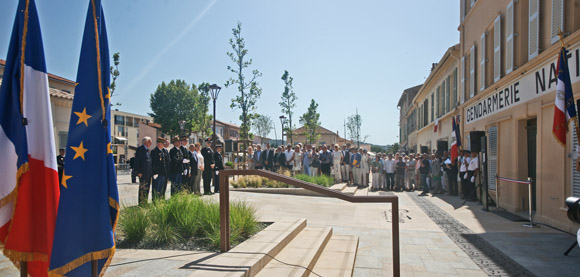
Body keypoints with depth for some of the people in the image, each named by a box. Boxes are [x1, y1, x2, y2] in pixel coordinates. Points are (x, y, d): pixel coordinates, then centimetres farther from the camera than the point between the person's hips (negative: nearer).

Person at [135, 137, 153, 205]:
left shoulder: (147, 150, 18)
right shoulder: (140, 149, -8)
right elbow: (136, 161, -12)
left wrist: (150, 173, 16)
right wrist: (138, 172, -17)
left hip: (148, 173, 8)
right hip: (143, 174, -8)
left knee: (147, 189, 12)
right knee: (142, 189, -5)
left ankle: (145, 203, 19)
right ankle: (141, 203, 1)